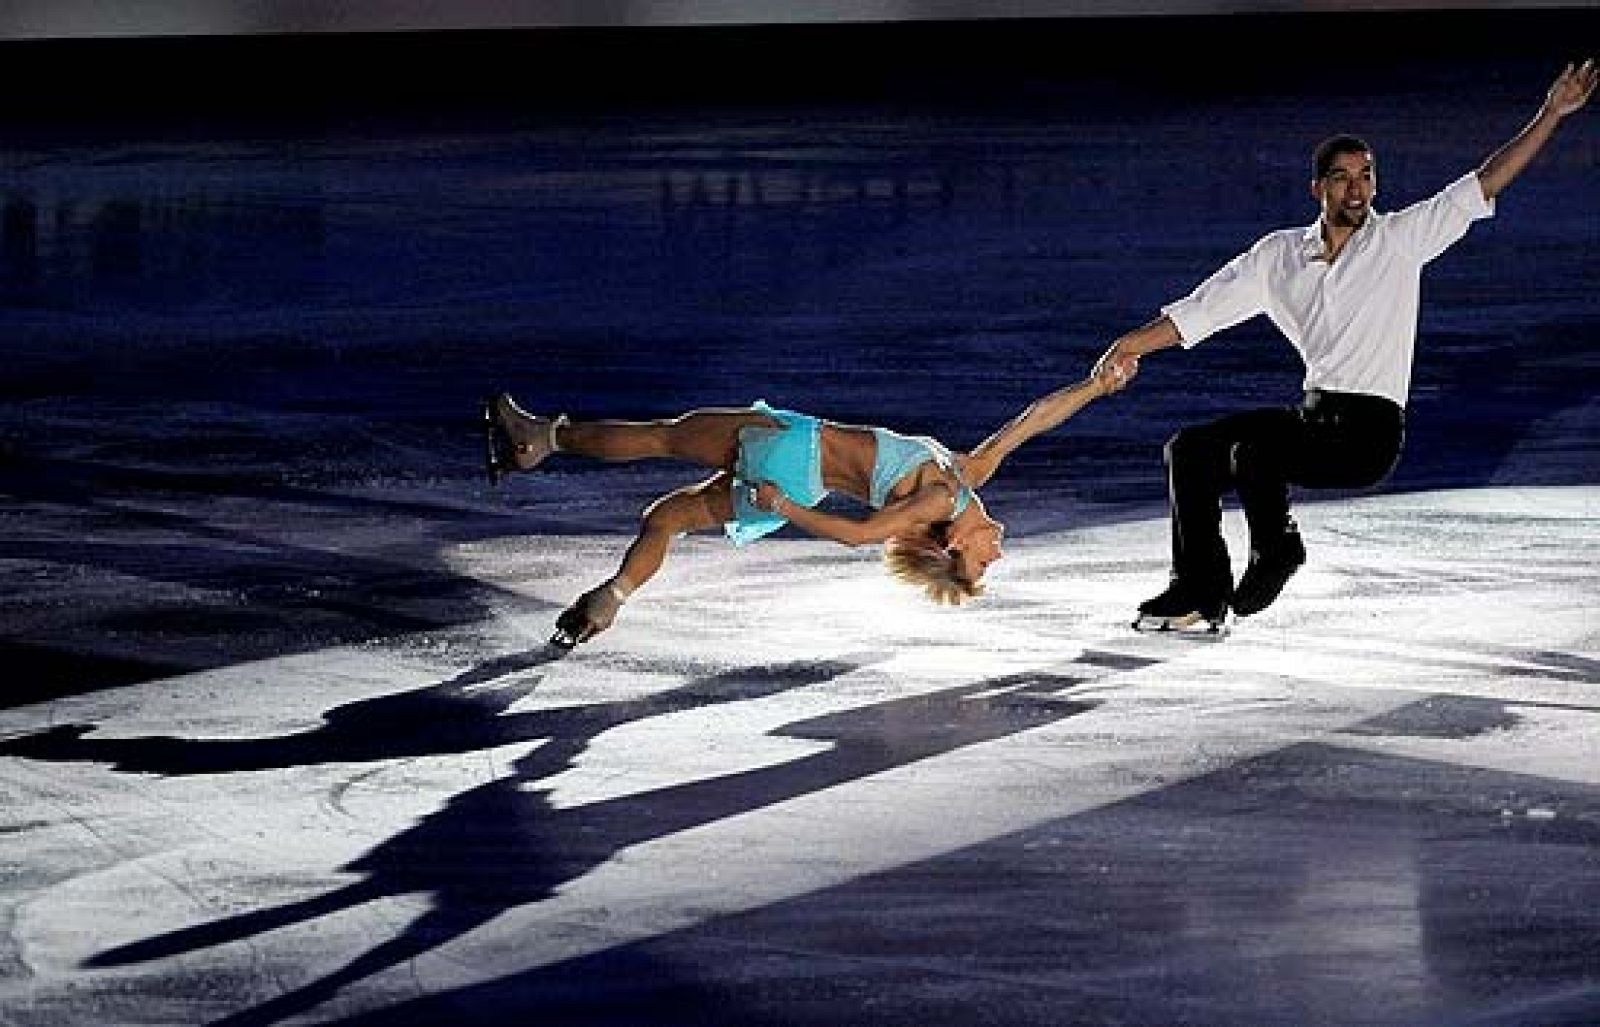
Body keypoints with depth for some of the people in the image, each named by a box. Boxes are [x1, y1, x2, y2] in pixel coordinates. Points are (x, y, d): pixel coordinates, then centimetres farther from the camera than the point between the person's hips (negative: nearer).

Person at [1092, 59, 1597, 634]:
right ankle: (1200, 596, 5)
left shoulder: (1400, 239, -1)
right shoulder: (1280, 254, 11)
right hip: (1313, 416, 6)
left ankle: (1276, 549, -2)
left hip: (1369, 434, -6)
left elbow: (1485, 184, -3)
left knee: (1251, 450, -28)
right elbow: (1201, 311, 16)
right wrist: (1130, 346, 12)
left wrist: (1553, 113, -8)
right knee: (1188, 451, 1)